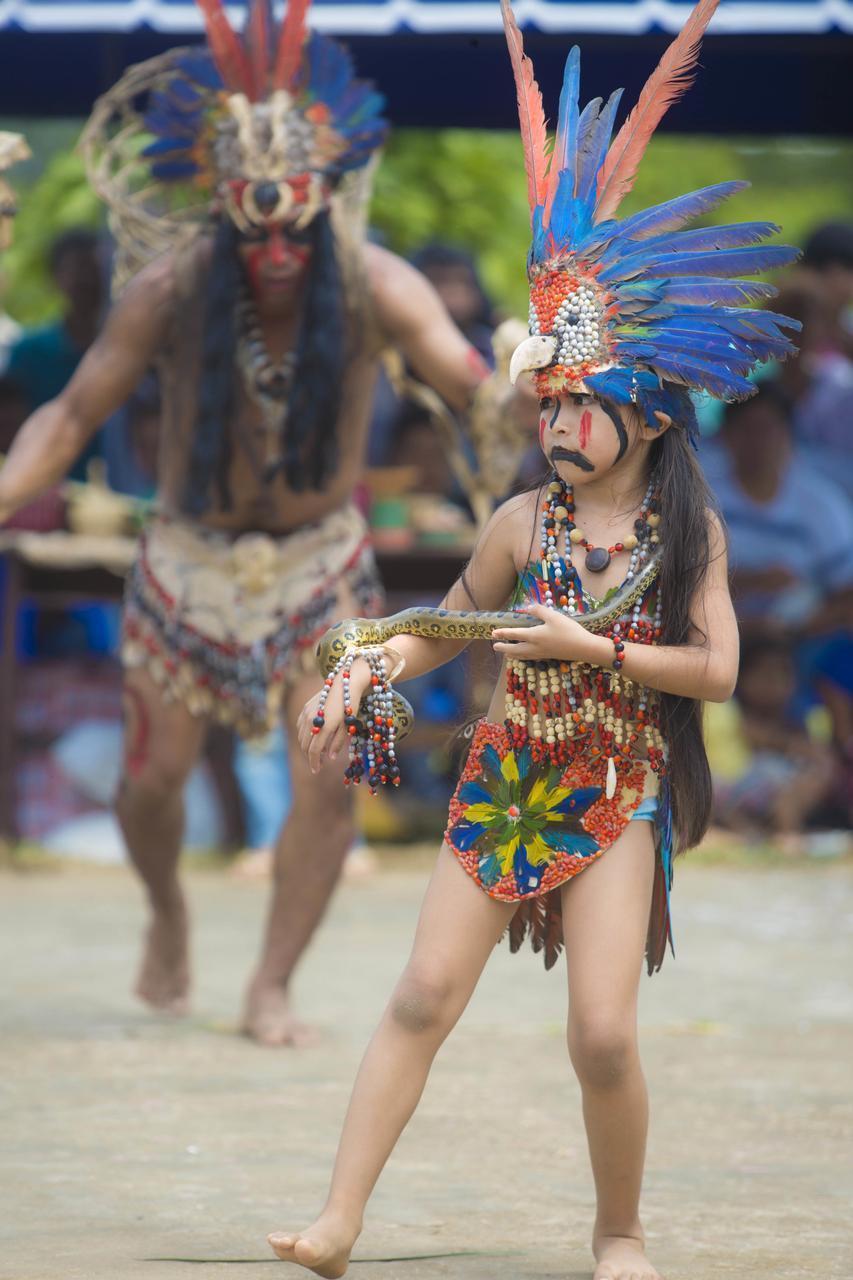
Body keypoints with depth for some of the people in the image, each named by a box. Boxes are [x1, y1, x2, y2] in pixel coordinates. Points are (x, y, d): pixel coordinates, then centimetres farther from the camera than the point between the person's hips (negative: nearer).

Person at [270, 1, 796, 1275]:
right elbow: (444, 626, 13)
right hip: (504, 786, 2)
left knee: (604, 1035, -11)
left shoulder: (690, 532, -4)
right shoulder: (526, 522, 1)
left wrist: (593, 649, -16)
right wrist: (362, 674, -4)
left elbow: (716, 669, -8)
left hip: (619, 798, -2)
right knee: (422, 999, -4)